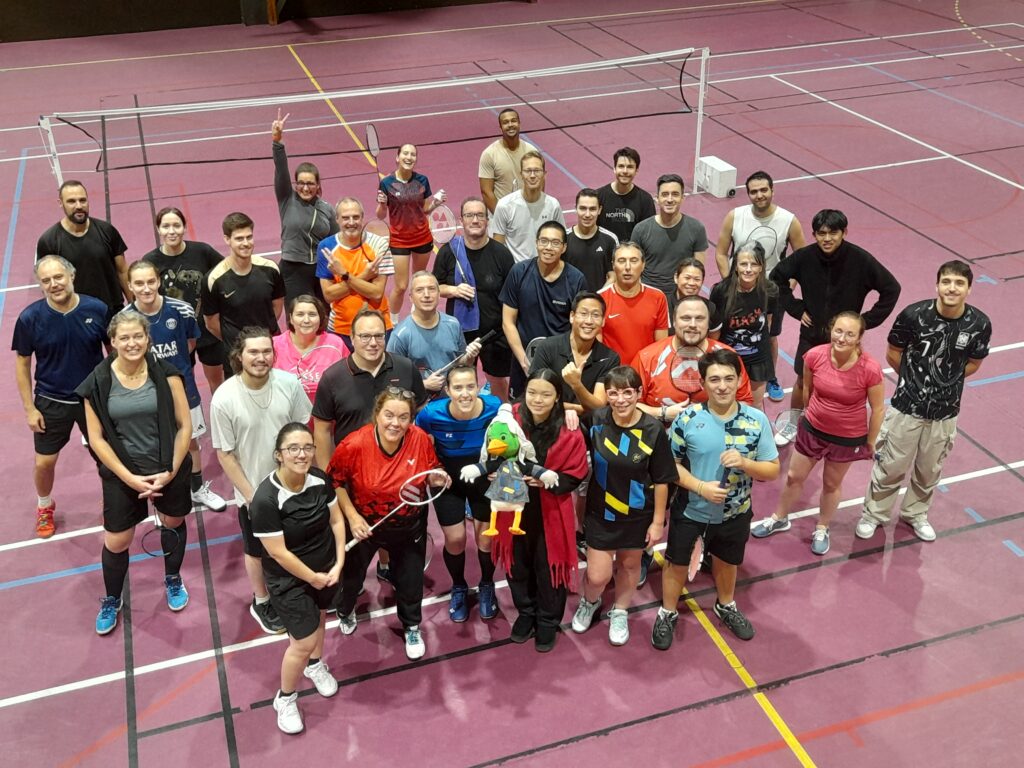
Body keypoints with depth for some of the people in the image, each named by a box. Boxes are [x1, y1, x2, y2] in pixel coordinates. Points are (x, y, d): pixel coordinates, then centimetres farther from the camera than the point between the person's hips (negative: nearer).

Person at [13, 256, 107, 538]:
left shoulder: (97, 310, -16)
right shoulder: (30, 318, -16)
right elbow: (22, 364, -5)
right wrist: (29, 408, -5)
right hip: (51, 402, 0)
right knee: (44, 463, 9)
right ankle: (44, 506, 40)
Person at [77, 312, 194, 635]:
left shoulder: (165, 373, -12)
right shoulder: (98, 381, -12)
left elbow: (184, 424, -8)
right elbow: (96, 438, -8)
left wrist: (171, 471, -13)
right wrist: (129, 477, -13)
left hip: (169, 468, 1)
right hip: (121, 472, 0)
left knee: (173, 523, 21)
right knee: (115, 543, 5)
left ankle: (173, 580, 50)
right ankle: (111, 600, 34)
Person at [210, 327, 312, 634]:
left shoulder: (289, 384, -17)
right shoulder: (224, 399, -23)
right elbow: (225, 455, -14)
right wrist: (250, 495, -12)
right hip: (253, 492, -2)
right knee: (257, 551, 20)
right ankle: (261, 602, 46)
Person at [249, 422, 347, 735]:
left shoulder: (320, 479, -15)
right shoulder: (265, 500, -31)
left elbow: (336, 520, -3)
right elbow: (279, 553, -24)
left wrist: (338, 564, -9)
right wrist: (312, 577, -15)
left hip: (326, 568, 5)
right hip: (288, 579, -5)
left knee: (318, 617, 27)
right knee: (303, 642, -2)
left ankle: (315, 665, 57)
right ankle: (285, 698, 25)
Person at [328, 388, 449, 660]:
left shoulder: (421, 439, -22)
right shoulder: (354, 445, -28)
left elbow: (431, 472, -2)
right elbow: (335, 482, -13)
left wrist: (436, 479, -24)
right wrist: (352, 516, -19)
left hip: (409, 526, 1)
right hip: (364, 524, -1)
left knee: (410, 579, 19)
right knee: (353, 574, 25)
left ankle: (411, 626, 49)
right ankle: (345, 610, 60)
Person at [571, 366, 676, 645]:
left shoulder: (653, 430, -18)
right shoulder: (596, 421, -15)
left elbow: (661, 480, -10)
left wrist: (658, 520, -6)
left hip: (637, 514, 0)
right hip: (600, 512, 0)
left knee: (629, 564, 21)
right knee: (597, 576, 3)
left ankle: (619, 613, 49)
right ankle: (589, 601, 40)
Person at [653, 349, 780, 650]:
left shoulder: (757, 420, -17)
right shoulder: (687, 418, -20)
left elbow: (773, 470, -11)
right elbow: (670, 463, -11)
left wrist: (744, 462, -30)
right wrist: (700, 486, -25)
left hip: (735, 512, 2)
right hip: (690, 509, -1)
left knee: (727, 561, 27)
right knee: (677, 562, 18)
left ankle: (726, 606, 55)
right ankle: (667, 613, 44)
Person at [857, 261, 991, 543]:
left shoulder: (979, 324, -14)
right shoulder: (914, 315, -19)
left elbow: (973, 364, 5)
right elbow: (893, 354, -2)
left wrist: (945, 381, 1)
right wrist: (915, 378, 4)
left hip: (945, 412, 2)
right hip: (906, 406, -2)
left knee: (929, 470, 21)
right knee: (890, 466, 11)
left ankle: (915, 513, 45)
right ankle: (874, 514, 33)